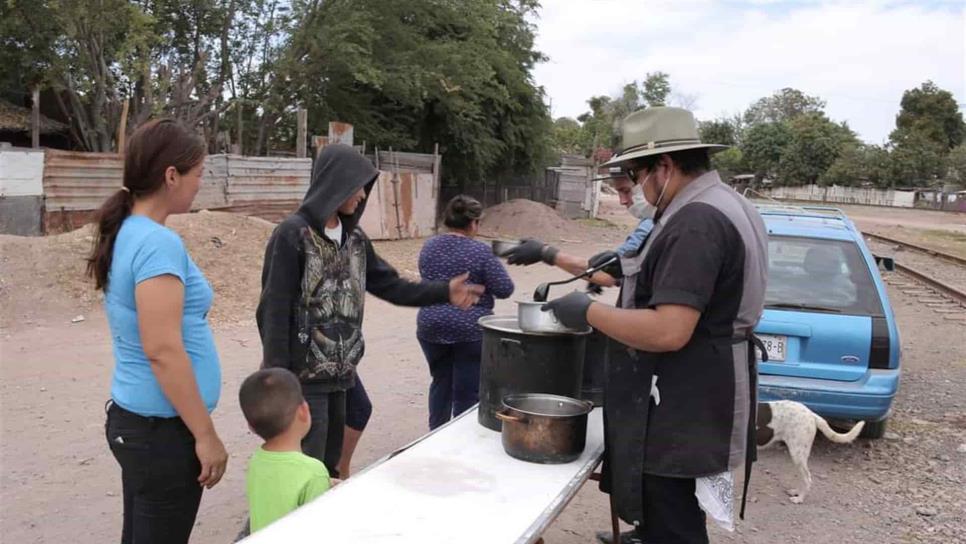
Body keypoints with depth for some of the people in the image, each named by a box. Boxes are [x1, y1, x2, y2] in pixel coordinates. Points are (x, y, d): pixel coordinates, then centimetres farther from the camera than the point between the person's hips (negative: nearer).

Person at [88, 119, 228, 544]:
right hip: (162, 426, -9)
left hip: (132, 417, 9)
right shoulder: (158, 243, -21)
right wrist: (206, 435, -18)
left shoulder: (125, 234, 7)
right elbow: (163, 351, -24)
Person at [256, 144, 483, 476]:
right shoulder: (292, 235, -13)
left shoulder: (354, 238, 8)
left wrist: (444, 292, -1)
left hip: (341, 371, 7)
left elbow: (390, 285, 10)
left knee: (329, 467, 16)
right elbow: (274, 309, -15)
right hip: (303, 375, -7)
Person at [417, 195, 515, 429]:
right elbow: (505, 289, -11)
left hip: (432, 328, 6)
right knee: (468, 392, 4)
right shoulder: (481, 251, -13)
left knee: (440, 383, 22)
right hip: (471, 331, -5)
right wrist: (487, 277, 7)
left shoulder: (429, 246, 4)